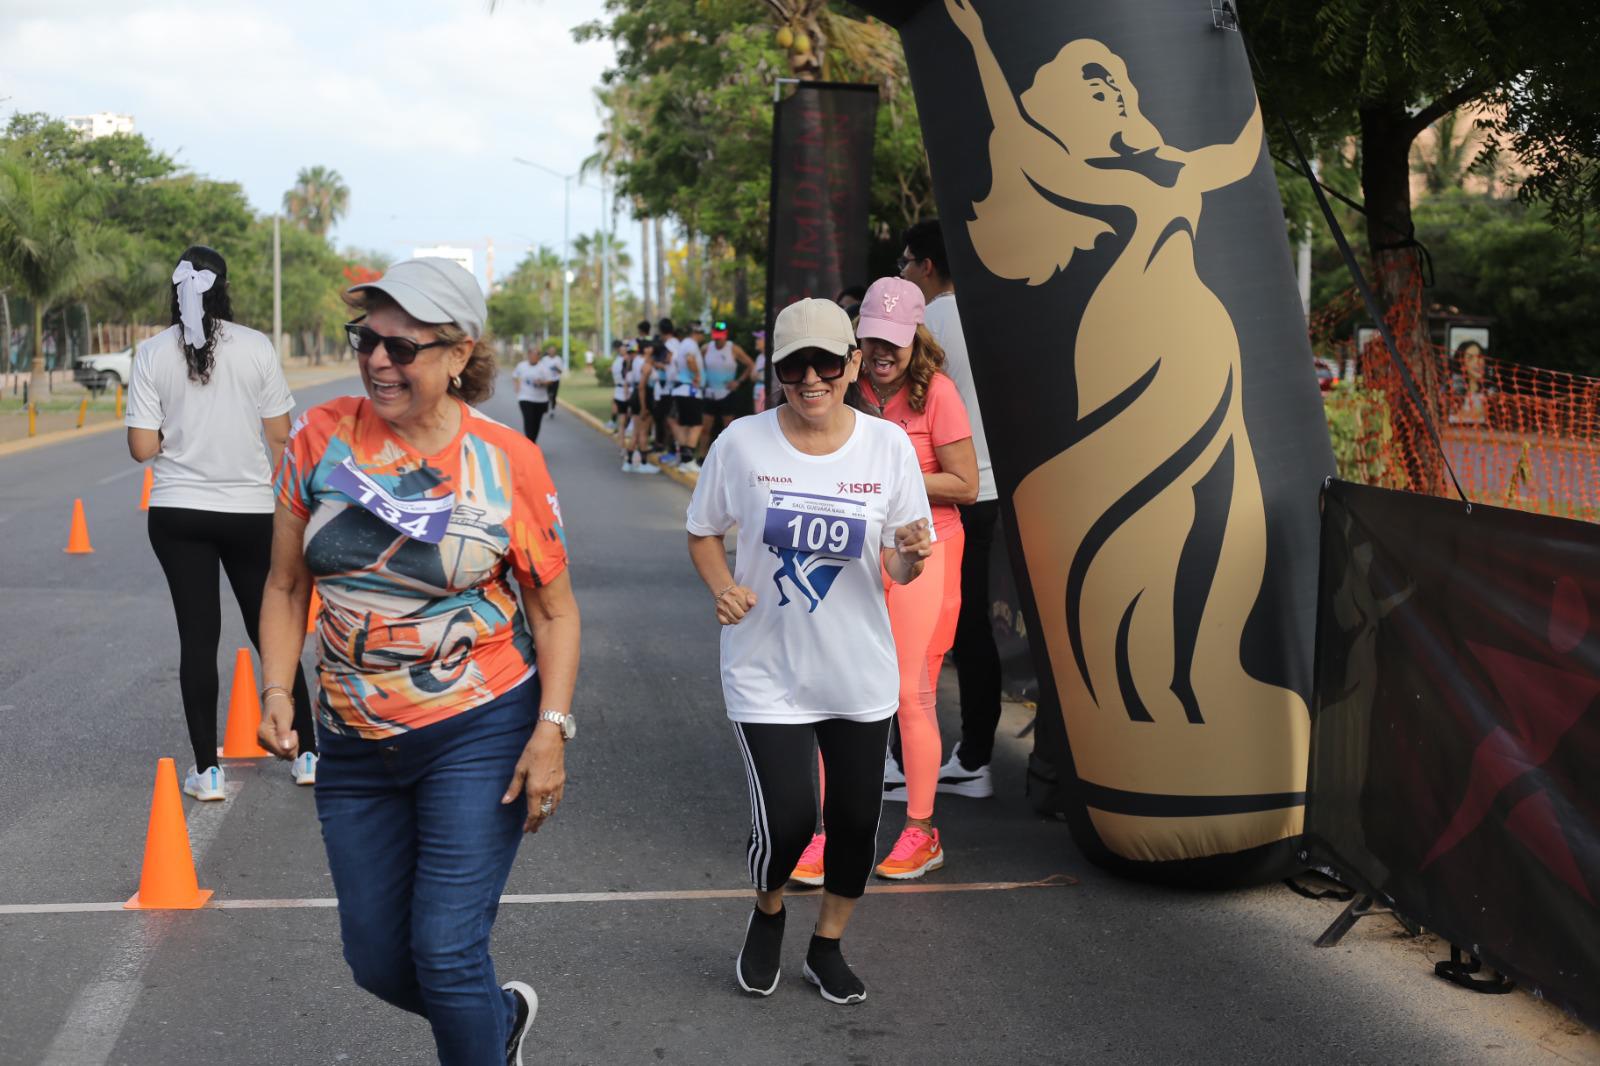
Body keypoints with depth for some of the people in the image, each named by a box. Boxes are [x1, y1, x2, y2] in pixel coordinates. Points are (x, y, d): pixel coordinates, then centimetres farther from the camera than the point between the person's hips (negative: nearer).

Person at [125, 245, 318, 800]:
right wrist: (279, 492, 12)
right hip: (250, 509, 0)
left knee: (197, 636, 5)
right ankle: (306, 753, 20)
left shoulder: (152, 354, -4)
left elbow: (142, 448, -6)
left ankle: (207, 770, 7)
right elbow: (279, 436, -3)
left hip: (177, 512, 0)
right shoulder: (257, 347, -6)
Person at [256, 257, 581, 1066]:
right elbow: (286, 586, 6)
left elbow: (555, 610, -2)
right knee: (377, 961, 13)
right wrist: (277, 690, -7)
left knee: (446, 953, -7)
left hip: (480, 731, -4)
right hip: (355, 742, 4)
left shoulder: (507, 463, -11)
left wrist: (551, 729, -13)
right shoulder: (322, 437, -4)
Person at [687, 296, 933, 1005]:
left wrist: (912, 554, -23)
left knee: (856, 820, 10)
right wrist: (722, 587, -15)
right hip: (767, 672, -2)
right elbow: (703, 532, 5)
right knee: (785, 823, -9)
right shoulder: (742, 444, -10)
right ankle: (768, 916, 27)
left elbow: (899, 569, 1)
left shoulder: (887, 446, -6)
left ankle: (827, 947, 36)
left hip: (860, 673, 2)